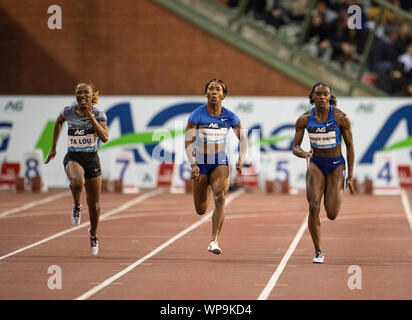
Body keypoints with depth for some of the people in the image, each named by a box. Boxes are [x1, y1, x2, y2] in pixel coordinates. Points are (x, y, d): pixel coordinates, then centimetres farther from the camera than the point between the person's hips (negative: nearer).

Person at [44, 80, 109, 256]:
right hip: (73, 158, -1)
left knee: (93, 203, 8)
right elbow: (58, 122, 22)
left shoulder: (98, 114, -7)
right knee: (77, 182, -37)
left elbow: (105, 138, -21)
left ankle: (93, 234, 35)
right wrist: (53, 147, 20)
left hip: (92, 159, 1)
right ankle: (76, 206, -5)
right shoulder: (68, 112, -2)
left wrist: (91, 117, -26)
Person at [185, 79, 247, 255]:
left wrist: (241, 160, -8)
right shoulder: (197, 114, -10)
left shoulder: (230, 117, -5)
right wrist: (193, 164, -20)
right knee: (201, 210, 7)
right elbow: (188, 141, -9)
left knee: (220, 197, -27)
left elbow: (242, 139, 7)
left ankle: (214, 240, -25)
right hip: (200, 164, 0)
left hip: (220, 164, 0)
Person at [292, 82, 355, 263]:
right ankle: (318, 252, -3)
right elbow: (295, 148, -2)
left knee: (332, 215, -4)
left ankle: (331, 195, 35)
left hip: (336, 165, -1)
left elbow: (350, 146, -4)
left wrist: (350, 176, -5)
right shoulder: (304, 119, -7)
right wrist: (304, 154, -27)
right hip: (315, 164, 1)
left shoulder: (340, 117, -12)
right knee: (314, 207, -17)